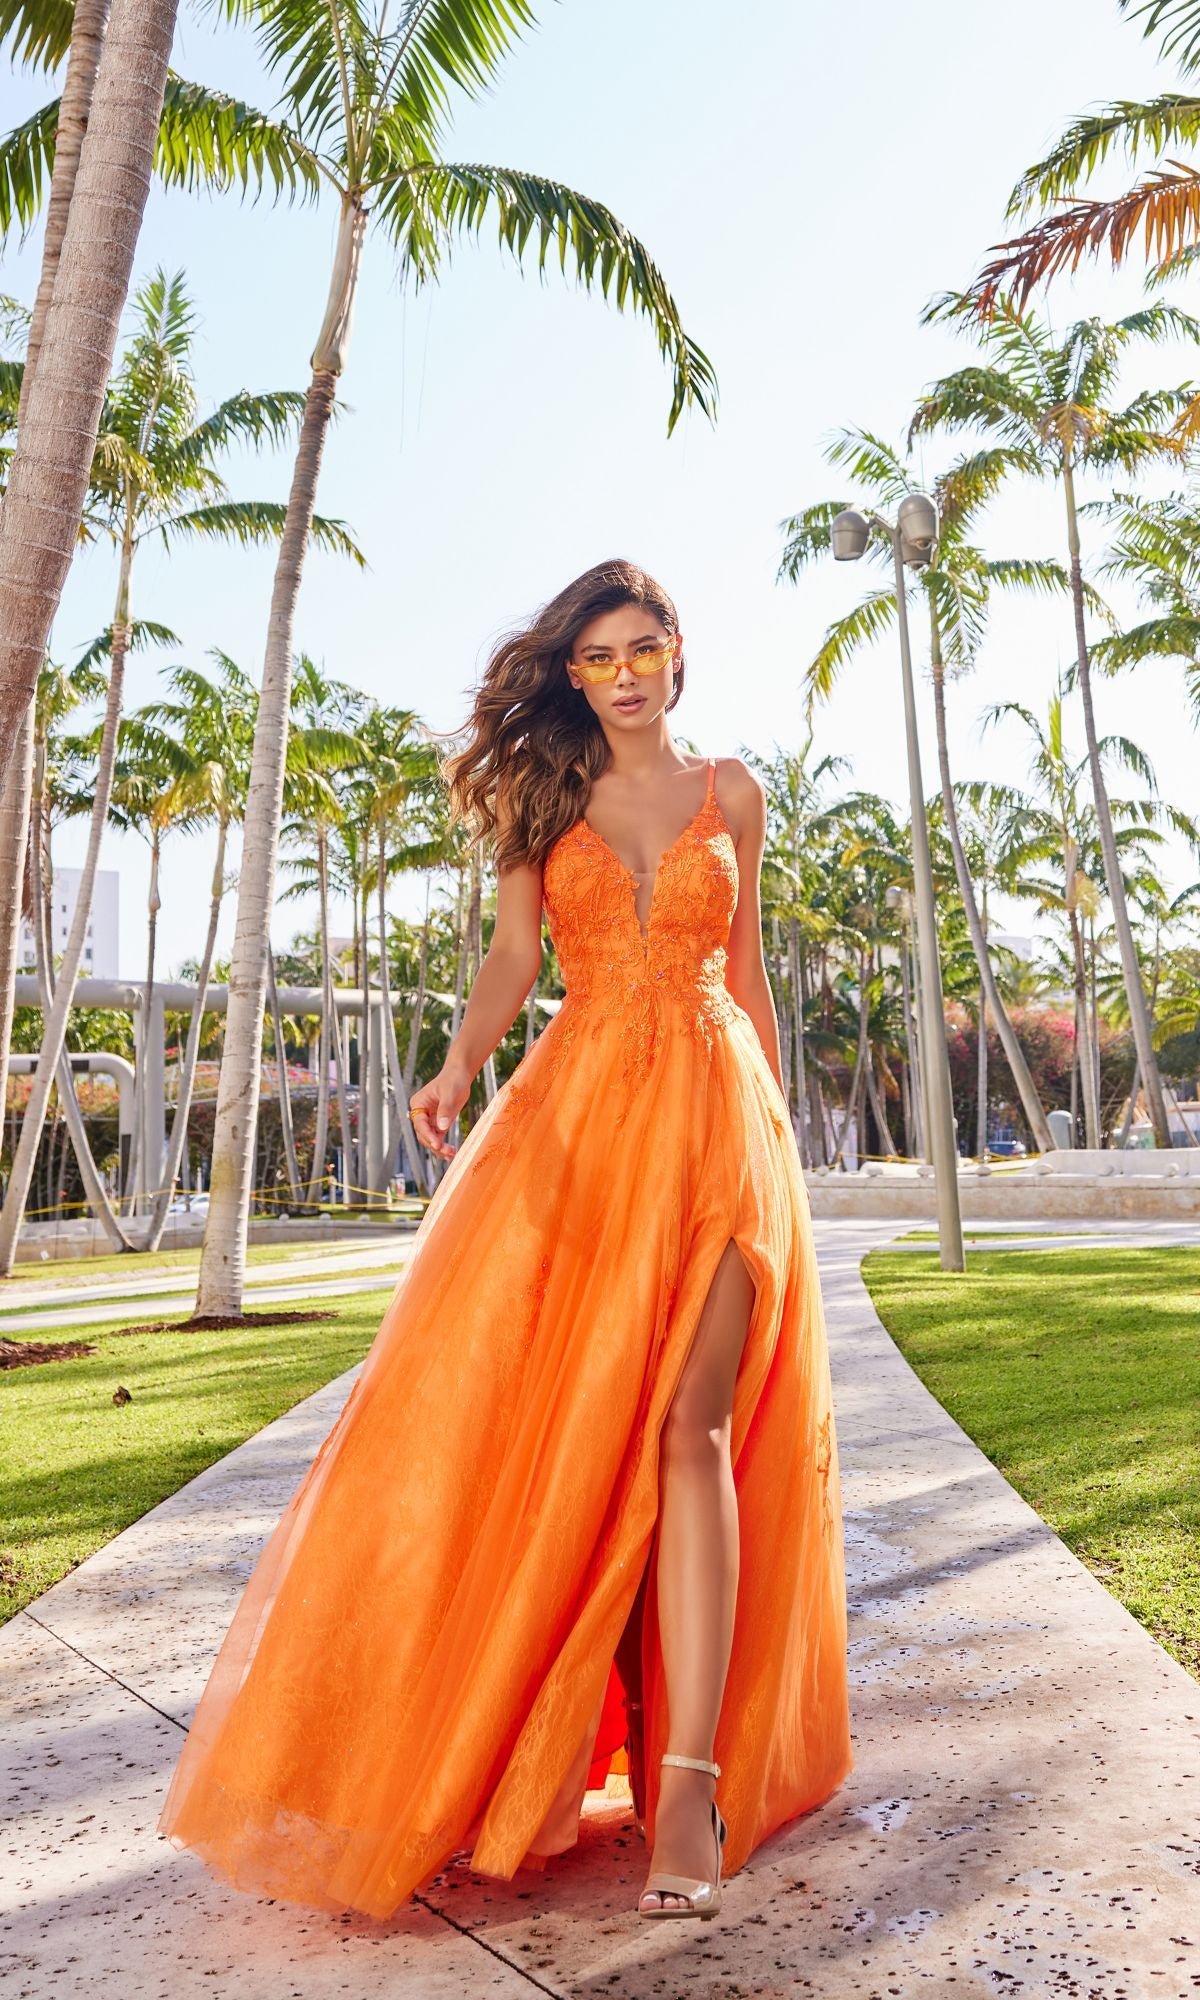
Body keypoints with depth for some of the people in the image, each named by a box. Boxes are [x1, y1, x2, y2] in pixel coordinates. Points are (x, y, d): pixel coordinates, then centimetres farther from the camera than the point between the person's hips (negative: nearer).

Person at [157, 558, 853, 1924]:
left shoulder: (729, 792, 14)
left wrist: (775, 1123, 15)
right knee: (528, 1400, -6)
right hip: (574, 1107, 1)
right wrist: (457, 1069, -13)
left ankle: (690, 1780, -10)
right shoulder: (544, 792, 13)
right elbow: (512, 957, 6)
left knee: (686, 1418, -13)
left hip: (710, 1109, 0)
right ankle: (468, 1743, 11)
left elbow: (745, 969, 17)